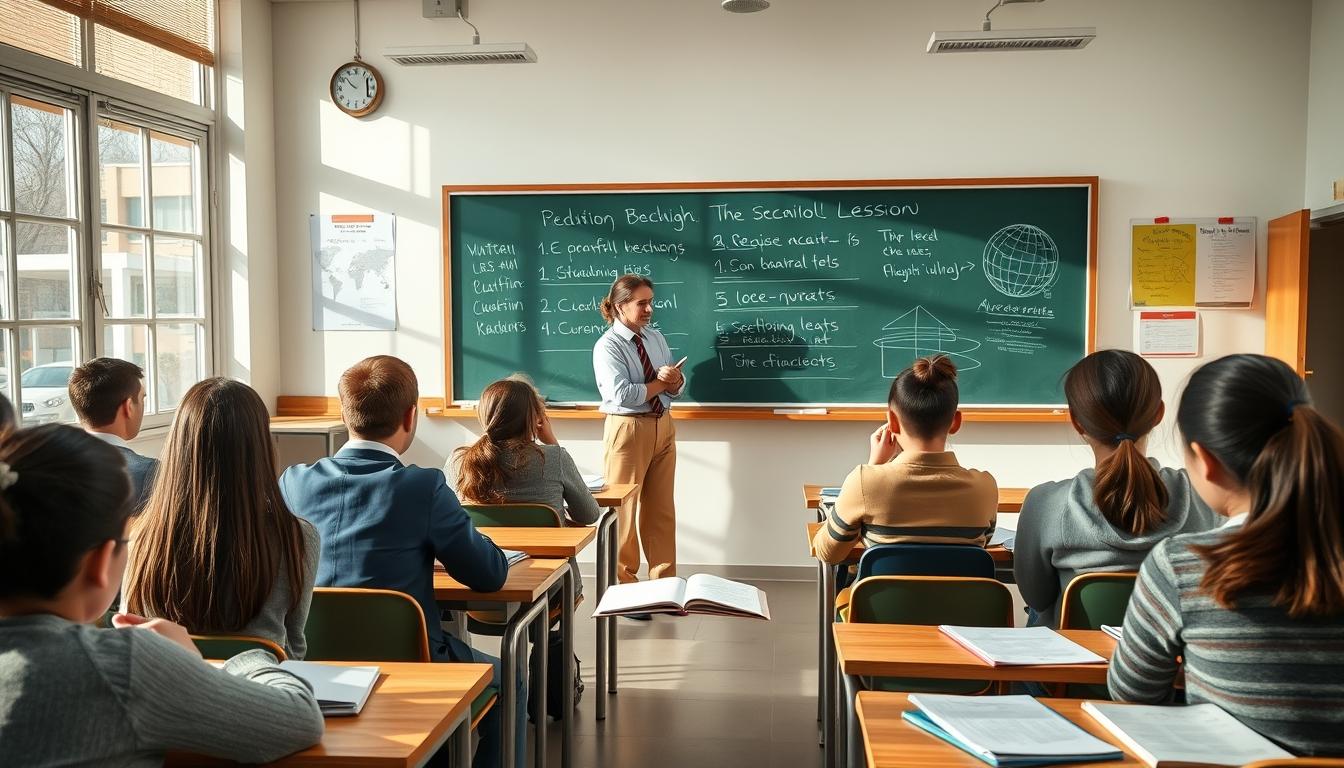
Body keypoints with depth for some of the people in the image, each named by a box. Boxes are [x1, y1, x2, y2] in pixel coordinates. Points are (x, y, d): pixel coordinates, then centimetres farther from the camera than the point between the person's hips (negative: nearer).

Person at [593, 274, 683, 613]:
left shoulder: (656, 338, 9)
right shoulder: (607, 346, -11)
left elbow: (677, 385, 8)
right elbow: (621, 394, -22)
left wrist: (674, 379, -15)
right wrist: (661, 383, -12)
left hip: (663, 427, 6)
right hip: (629, 430, -6)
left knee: (662, 510, 10)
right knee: (624, 510, 3)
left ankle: (664, 583, 20)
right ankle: (625, 588, 14)